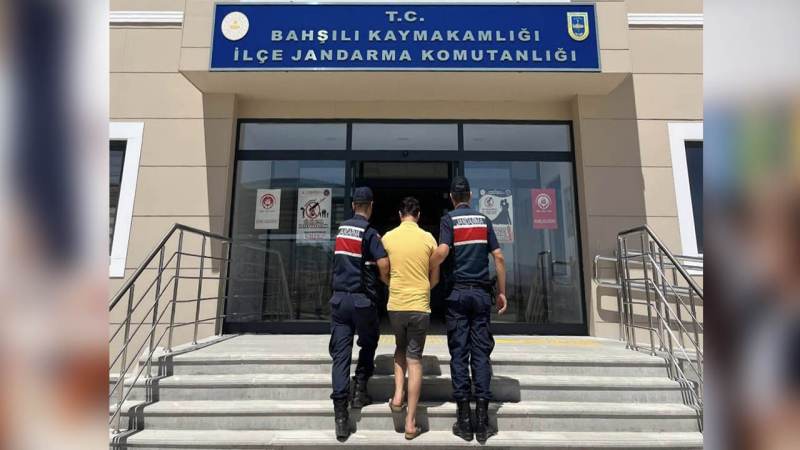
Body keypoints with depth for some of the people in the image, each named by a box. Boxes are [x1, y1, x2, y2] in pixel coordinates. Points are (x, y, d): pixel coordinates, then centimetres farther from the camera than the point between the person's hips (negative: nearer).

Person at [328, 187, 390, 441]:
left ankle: (341, 416, 2)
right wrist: (390, 284, 1)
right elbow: (384, 266, -18)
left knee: (340, 354, 3)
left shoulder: (341, 229, 10)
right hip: (361, 299, -4)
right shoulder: (370, 233, -9)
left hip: (339, 298, 4)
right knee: (368, 344, 22)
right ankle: (360, 390, 19)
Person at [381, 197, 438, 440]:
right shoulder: (428, 238, -3)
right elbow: (435, 278, 4)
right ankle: (410, 422, 13)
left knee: (400, 350, 27)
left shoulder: (388, 237, -1)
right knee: (414, 359, 7)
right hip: (420, 306, -1)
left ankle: (397, 397, 17)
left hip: (395, 304, 1)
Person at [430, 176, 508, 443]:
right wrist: (502, 292, 10)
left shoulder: (449, 219, -1)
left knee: (459, 354, 3)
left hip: (458, 292, -3)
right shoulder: (484, 220, 10)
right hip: (481, 293, 3)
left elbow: (442, 252, -17)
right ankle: (482, 421, 8)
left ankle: (464, 420, 8)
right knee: (481, 353, 5)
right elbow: (499, 257, 5)